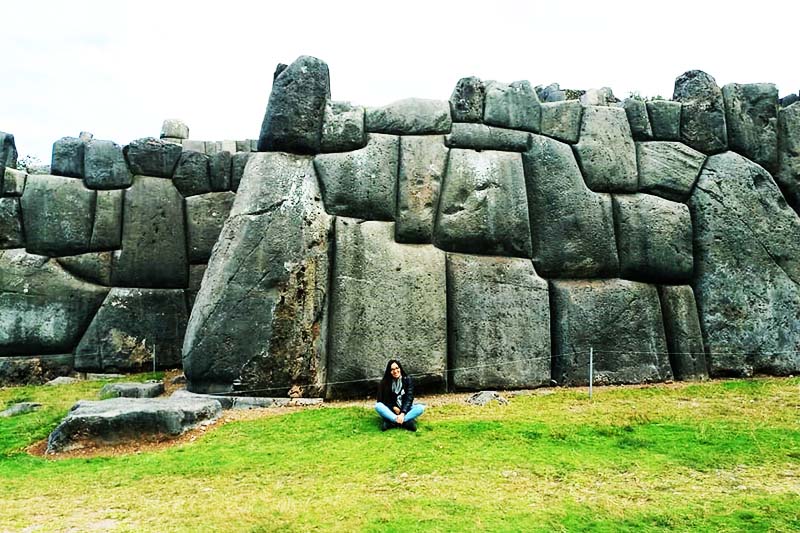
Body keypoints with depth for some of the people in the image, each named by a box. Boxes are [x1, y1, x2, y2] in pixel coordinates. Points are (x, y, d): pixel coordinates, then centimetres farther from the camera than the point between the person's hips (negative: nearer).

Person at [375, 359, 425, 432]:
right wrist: (393, 407, -19)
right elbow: (381, 400, -5)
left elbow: (409, 398, -14)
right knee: (378, 406, -29)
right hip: (391, 410, 0)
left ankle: (391, 422, -36)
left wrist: (402, 413, -26)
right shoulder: (385, 382, -6)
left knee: (421, 407, -27)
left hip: (405, 409, 0)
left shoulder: (407, 379, -6)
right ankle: (406, 421, -37)